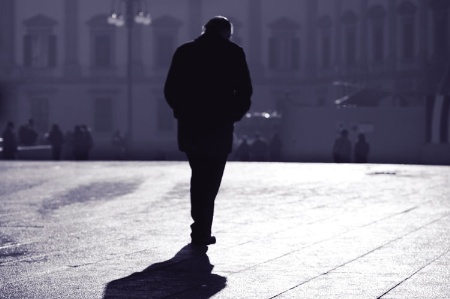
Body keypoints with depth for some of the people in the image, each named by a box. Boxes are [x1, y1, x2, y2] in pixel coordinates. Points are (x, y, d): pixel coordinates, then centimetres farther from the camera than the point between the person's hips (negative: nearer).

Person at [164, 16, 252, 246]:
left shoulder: (184, 52, 6)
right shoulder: (233, 53, -2)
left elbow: (170, 90, 4)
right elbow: (244, 90, -7)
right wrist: (234, 114, 6)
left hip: (190, 126, 3)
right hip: (219, 127, -3)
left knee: (199, 177, 19)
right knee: (210, 180, 2)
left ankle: (200, 228, 25)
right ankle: (202, 232, -3)